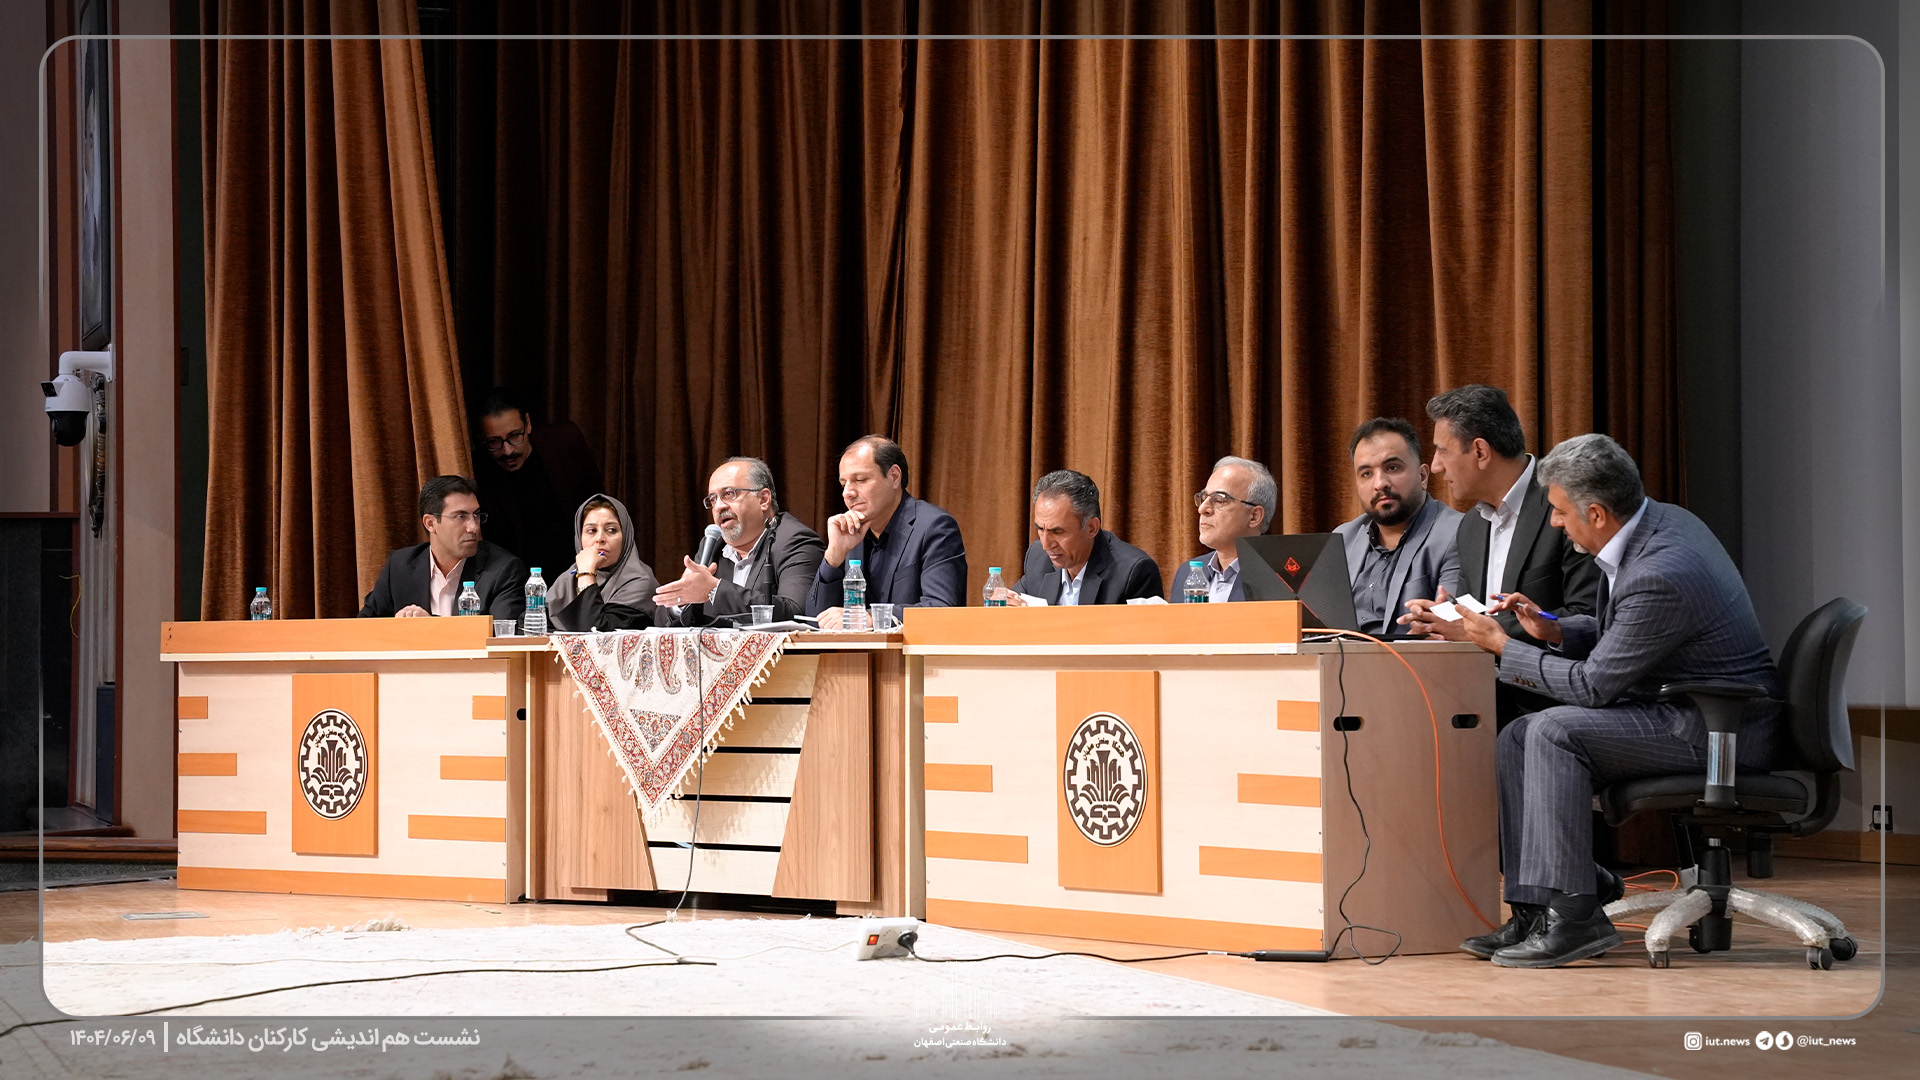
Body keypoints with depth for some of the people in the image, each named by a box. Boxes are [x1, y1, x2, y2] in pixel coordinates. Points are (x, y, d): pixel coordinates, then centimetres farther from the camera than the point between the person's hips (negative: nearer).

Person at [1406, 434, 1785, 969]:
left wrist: (1504, 647, -9)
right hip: (1683, 709, 10)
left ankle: (1575, 915, -20)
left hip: (1720, 727, -10)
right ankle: (1535, 911, -1)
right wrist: (1553, 631, 2)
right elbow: (1614, 631, 20)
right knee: (1516, 739, 1)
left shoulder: (1660, 575, -27)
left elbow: (1593, 686, -19)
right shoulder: (1656, 520, 4)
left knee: (1556, 731, -23)